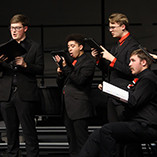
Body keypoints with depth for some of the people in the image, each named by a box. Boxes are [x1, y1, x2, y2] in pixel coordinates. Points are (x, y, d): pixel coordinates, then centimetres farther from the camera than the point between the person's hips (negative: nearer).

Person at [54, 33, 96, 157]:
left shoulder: (88, 61, -2)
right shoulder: (71, 61, 21)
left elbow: (79, 80, -17)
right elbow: (61, 85, 21)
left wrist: (65, 67, -18)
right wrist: (60, 74, 2)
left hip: (79, 106, -8)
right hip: (68, 107, 8)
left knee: (81, 140, -9)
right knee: (72, 140, 11)